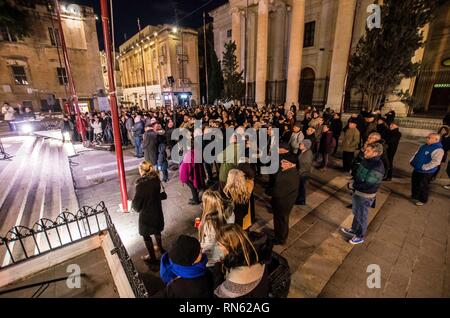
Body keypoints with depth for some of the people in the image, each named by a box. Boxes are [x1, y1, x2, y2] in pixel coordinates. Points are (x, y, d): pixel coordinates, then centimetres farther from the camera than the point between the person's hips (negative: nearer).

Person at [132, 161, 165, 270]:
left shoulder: (141, 184, -28)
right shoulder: (156, 180, -11)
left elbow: (136, 204, -18)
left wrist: (133, 204, 3)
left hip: (146, 214, -6)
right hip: (157, 211, 6)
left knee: (146, 236, 16)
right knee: (157, 230, 28)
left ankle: (152, 258, 31)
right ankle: (160, 248, 51)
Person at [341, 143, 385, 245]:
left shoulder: (377, 168, -29)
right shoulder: (367, 160, -3)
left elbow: (367, 185, -27)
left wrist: (353, 185, -15)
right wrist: (353, 181, -1)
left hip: (365, 196, -8)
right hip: (357, 192, 8)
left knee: (361, 216, 12)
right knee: (356, 213, 25)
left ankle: (360, 237, 33)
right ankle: (354, 230, 45)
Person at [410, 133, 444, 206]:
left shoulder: (438, 150, -20)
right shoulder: (425, 146, 7)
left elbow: (436, 162, -27)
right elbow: (416, 154, 17)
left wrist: (424, 167, -26)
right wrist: (412, 161, 7)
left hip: (426, 172, -8)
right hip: (416, 169, 8)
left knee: (423, 186, 7)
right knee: (414, 184, 20)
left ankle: (423, 200, 25)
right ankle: (415, 197, 38)